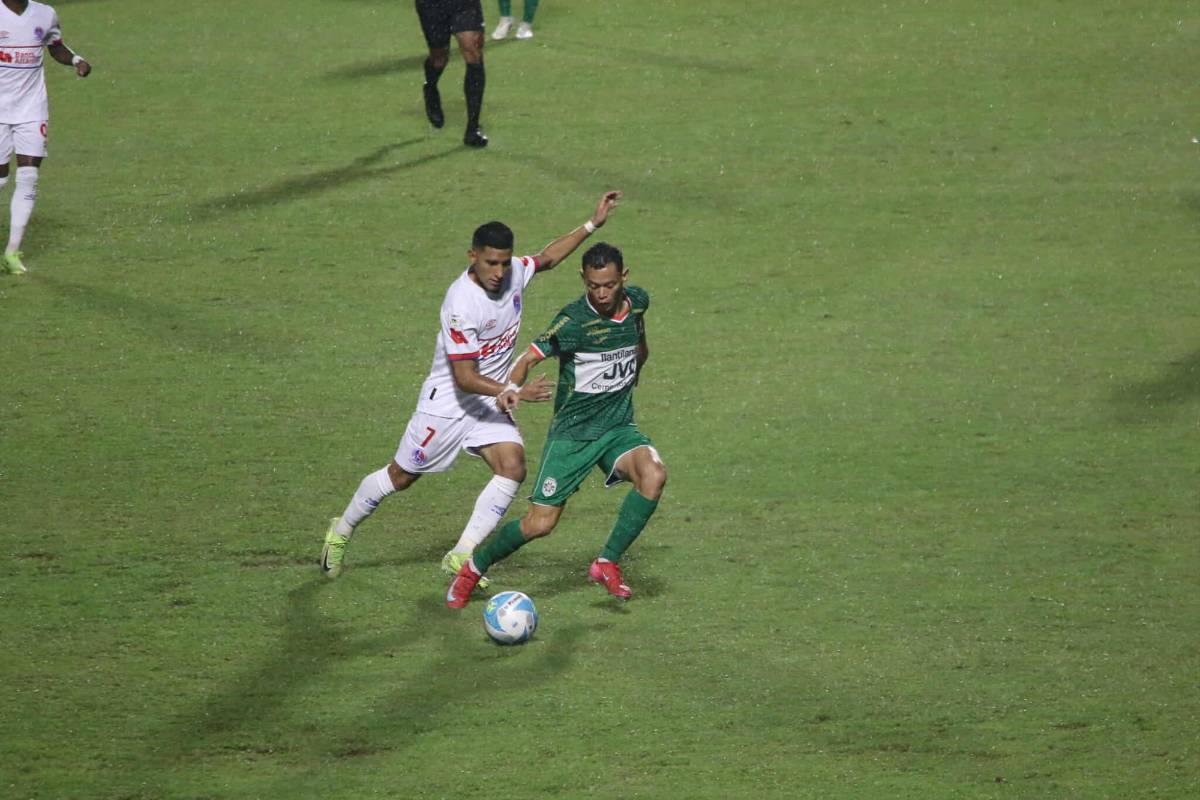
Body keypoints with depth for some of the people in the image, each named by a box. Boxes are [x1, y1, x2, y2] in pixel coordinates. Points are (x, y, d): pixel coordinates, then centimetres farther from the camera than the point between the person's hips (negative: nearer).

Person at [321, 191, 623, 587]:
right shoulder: (462, 304, -32)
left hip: (490, 401, 6)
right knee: (401, 476, 9)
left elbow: (547, 258, 16)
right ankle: (341, 531, 34)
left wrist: (592, 224, 12)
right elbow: (465, 378, -30)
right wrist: (516, 392, -36)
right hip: (447, 401, -6)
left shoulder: (514, 272, -10)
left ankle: (462, 555, -9)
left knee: (513, 467, -16)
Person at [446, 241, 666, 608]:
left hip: (618, 426, 4)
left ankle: (607, 564, -12)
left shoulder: (636, 301, -2)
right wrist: (514, 388, -40)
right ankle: (474, 568, 20)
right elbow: (530, 357, -21)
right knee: (540, 523, -7)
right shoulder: (574, 320, -19)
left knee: (653, 475, -28)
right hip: (572, 432, -4)